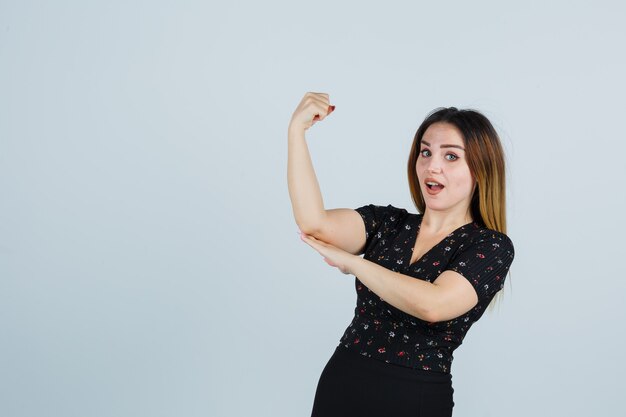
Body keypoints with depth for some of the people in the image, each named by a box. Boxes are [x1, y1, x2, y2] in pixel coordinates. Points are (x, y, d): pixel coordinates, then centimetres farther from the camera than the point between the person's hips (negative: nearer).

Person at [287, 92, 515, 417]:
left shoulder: (492, 247, -9)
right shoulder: (387, 222, 2)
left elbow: (432, 304, -26)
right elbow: (314, 222, -15)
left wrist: (351, 262, -15)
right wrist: (297, 129, -15)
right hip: (340, 386, 4)